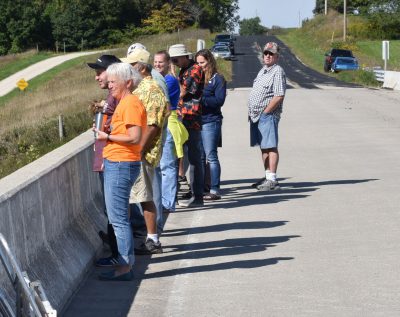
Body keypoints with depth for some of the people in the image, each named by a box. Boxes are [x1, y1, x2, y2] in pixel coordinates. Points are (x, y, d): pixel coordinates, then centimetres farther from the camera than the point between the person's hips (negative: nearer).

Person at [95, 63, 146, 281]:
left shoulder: (131, 103, -15)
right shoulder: (124, 103, 16)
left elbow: (134, 138, -21)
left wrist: (107, 137, -13)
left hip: (121, 165, -11)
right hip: (116, 164, 11)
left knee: (118, 217, -8)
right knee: (118, 216, 17)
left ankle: (125, 266, -4)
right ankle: (126, 259, 25)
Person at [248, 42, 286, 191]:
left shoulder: (278, 72, -9)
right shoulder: (263, 71, 19)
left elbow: (279, 96, -18)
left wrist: (265, 112, -16)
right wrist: (252, 112, 13)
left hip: (268, 115, -9)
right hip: (256, 116, 9)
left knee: (271, 147, -8)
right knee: (263, 147, 12)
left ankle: (272, 180, -9)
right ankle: (268, 177, 18)